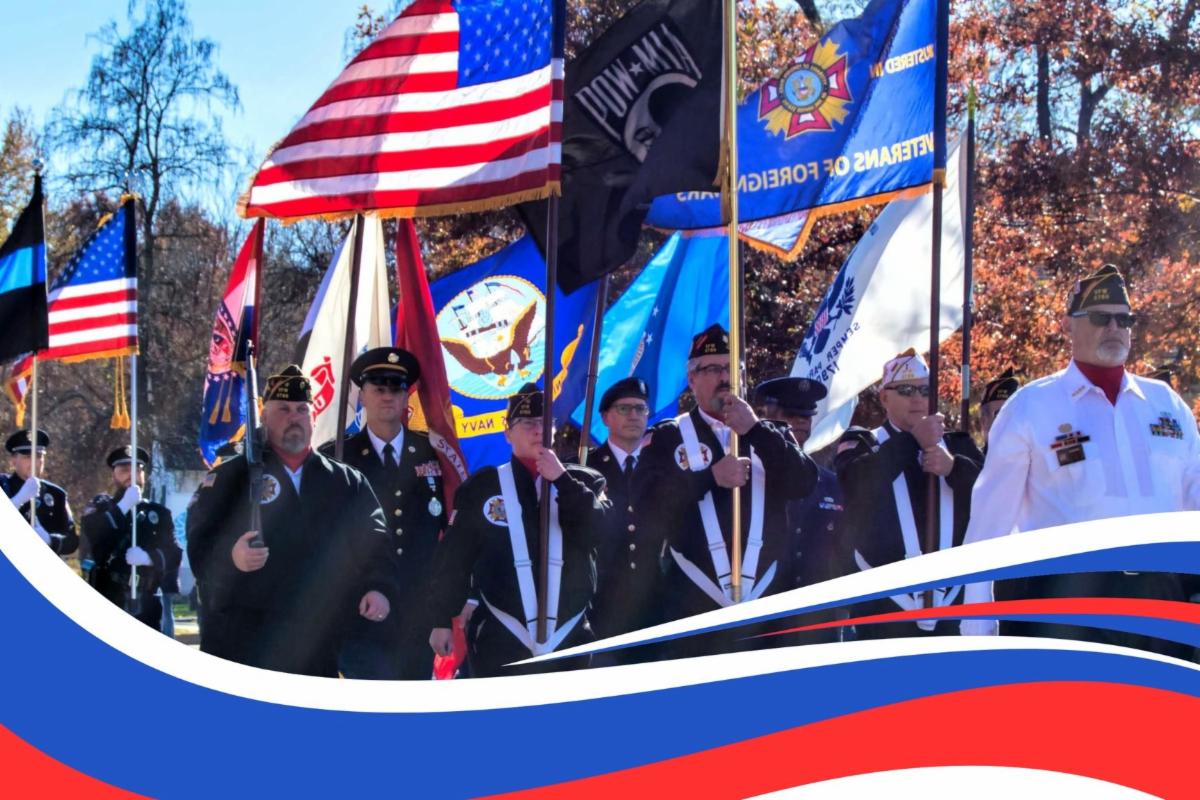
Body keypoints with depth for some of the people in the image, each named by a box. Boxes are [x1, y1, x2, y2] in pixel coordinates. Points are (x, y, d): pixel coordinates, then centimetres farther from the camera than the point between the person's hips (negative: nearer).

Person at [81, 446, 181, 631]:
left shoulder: (159, 513, 15)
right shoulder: (99, 507, 13)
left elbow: (173, 553, 2)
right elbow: (94, 542, -9)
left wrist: (149, 556, -19)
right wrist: (122, 507, -14)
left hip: (147, 606, 2)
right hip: (107, 604, -2)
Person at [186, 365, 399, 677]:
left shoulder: (347, 482, 17)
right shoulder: (230, 477, 9)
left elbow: (374, 541, 9)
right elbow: (200, 543, -1)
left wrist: (379, 587, -10)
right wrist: (230, 557, -23)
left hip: (318, 647, 3)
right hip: (241, 642, -2)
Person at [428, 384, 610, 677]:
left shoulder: (581, 482, 9)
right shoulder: (481, 486, 4)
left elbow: (598, 532, -8)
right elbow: (453, 556, 5)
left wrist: (562, 480, -14)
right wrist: (442, 620, 2)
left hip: (569, 641, 2)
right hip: (499, 642, -2)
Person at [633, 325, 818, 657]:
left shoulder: (768, 436, 16)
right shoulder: (667, 438, 9)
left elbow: (805, 484, -1)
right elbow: (646, 512, -3)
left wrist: (755, 429, -9)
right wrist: (710, 477, -13)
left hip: (769, 604, 2)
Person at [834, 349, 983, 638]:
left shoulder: (957, 445, 16)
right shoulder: (861, 443, 6)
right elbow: (856, 483, -16)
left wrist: (954, 467, -15)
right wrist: (913, 440, -16)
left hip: (953, 604, 3)